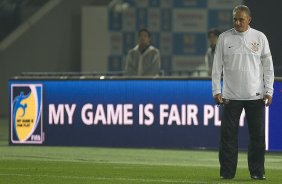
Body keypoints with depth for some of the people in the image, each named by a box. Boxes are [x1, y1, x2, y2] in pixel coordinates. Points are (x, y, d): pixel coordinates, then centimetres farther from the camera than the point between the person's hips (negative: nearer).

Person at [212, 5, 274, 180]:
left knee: (257, 134, 0)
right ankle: (227, 172, 4)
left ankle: (257, 172, 8)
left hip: (255, 95, 0)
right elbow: (217, 66, 5)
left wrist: (269, 91, -1)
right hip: (231, 95, 0)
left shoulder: (260, 37, 4)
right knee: (228, 135, -1)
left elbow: (268, 66, 5)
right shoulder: (224, 38, 4)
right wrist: (216, 90, -2)